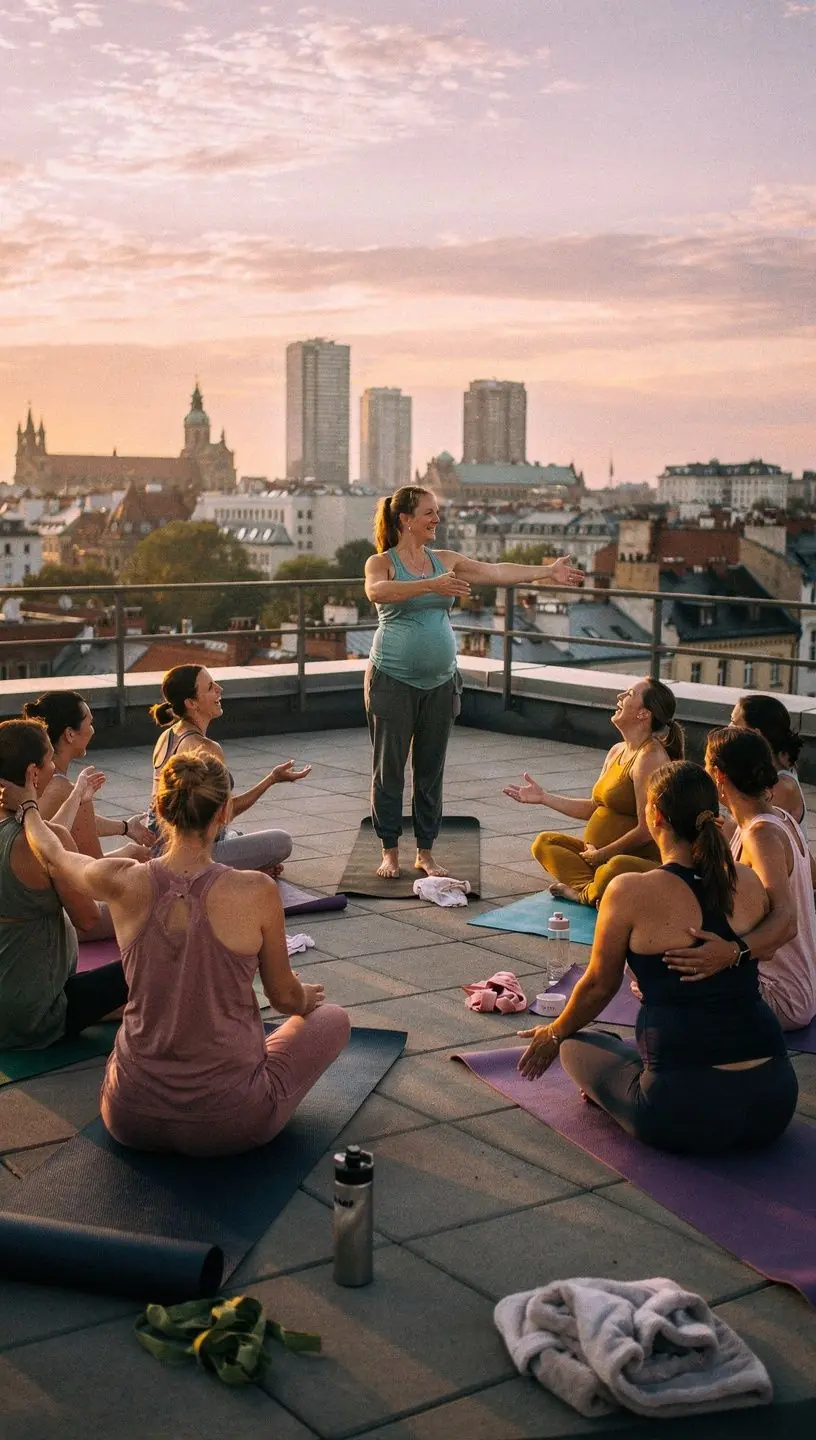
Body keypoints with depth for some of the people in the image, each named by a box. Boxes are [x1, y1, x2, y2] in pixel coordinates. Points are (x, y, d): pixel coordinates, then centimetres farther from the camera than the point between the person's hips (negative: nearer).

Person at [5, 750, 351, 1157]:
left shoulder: (123, 884, -12)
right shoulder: (256, 892, -19)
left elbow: (52, 854, 11)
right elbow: (285, 997, -3)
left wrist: (27, 807, 33)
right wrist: (307, 998, 22)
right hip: (229, 1122, -5)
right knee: (333, 1017, 21)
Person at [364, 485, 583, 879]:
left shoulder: (445, 560, 9)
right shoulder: (381, 563, -6)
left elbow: (497, 572, 7)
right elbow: (377, 592, -28)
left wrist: (548, 572, 1)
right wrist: (431, 585, -38)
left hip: (440, 681, 5)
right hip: (393, 680, -5)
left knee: (431, 769, 9)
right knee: (389, 767, 2)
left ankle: (425, 852, 19)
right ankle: (390, 851, 14)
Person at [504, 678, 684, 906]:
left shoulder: (650, 758, -18)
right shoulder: (617, 751, 12)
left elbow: (646, 830, -22)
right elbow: (594, 807, 20)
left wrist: (601, 855, -12)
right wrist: (543, 797, 15)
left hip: (640, 859, -10)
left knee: (615, 868, -41)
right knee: (544, 842, 5)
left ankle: (586, 892, -9)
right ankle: (589, 890, -17)